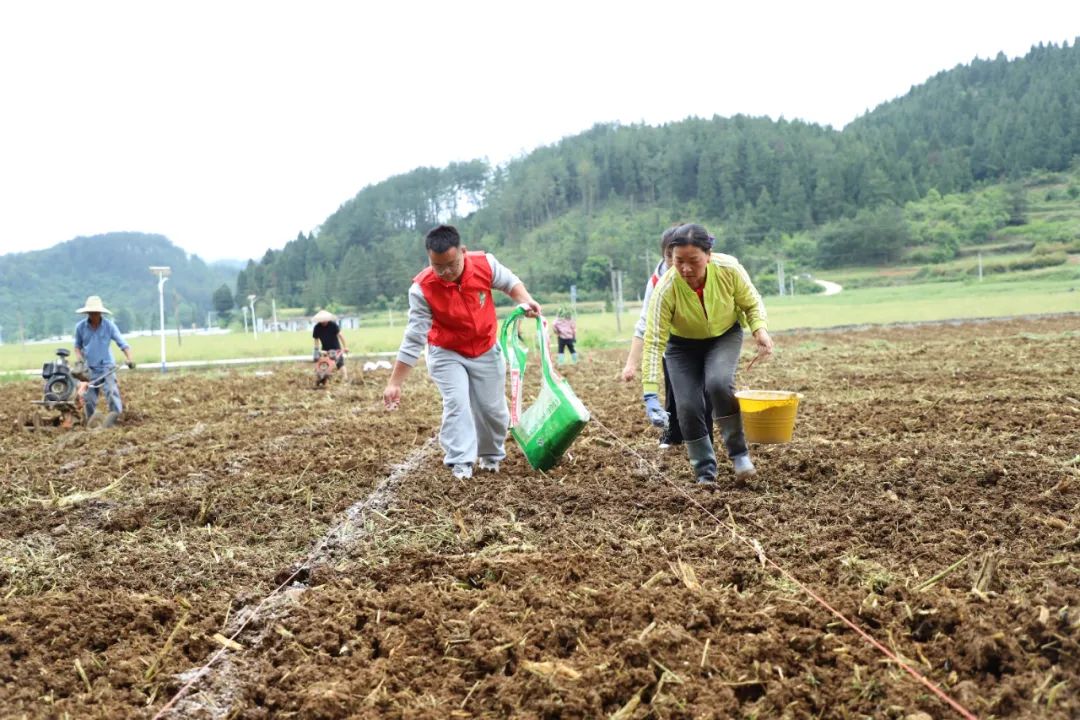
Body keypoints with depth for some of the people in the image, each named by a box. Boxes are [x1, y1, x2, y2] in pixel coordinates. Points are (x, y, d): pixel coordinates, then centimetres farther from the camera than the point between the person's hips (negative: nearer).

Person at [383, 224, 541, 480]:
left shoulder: (485, 264, -24)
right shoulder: (422, 289, -29)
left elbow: (509, 282, -2)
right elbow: (414, 338, -25)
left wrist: (525, 301, -23)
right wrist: (394, 382, -26)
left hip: (486, 351, 2)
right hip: (447, 354, -2)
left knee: (493, 409, 8)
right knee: (456, 403, -20)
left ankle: (491, 456, 32)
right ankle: (461, 463, -12)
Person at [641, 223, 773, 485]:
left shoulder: (729, 269, -29)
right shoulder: (666, 289, -33)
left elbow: (752, 303, -9)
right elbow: (654, 343, -33)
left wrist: (760, 329, -30)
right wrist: (650, 396, -40)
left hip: (725, 335, 0)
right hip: (683, 344, 0)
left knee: (718, 382, -28)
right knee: (688, 405, -12)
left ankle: (739, 452, -9)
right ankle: (706, 471, 7)